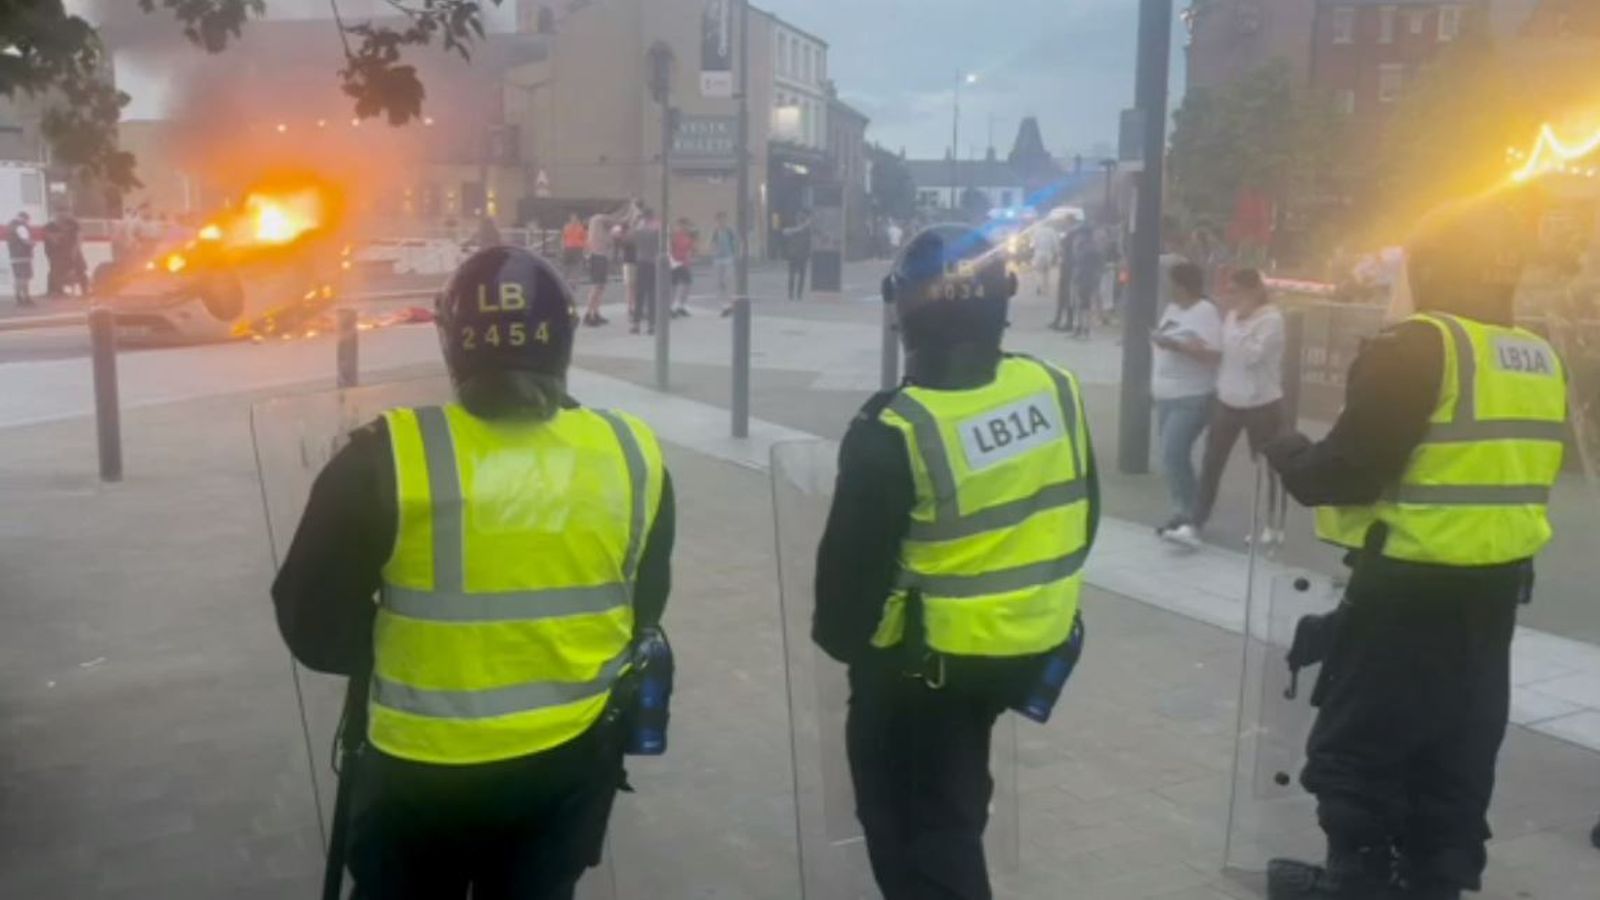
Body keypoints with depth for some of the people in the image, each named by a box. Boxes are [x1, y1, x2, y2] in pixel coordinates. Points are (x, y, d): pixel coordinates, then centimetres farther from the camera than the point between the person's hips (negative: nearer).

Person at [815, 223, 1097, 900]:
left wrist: (841, 638, 3)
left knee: (917, 818, 13)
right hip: (1033, 646, 7)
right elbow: (1081, 518, 5)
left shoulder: (896, 430, -25)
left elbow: (854, 560, -16)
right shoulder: (1056, 391, -7)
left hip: (925, 658, -6)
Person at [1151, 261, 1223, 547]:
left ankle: (1188, 521, -18)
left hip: (1192, 398, -9)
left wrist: (1176, 345, -29)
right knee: (1172, 456, 11)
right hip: (1167, 396, 9)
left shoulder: (1206, 312, -14)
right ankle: (1182, 514, 20)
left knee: (1174, 455, -20)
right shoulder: (1171, 308, 12)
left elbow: (1214, 355, -23)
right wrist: (1156, 380, 16)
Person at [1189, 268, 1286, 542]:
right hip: (1228, 400, 6)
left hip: (1262, 403, -6)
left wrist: (1242, 322, -19)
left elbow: (1252, 356, -22)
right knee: (1211, 462, 2)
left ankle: (1273, 526, 21)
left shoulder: (1271, 319, -12)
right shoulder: (1232, 315, 8)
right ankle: (1197, 521, 5)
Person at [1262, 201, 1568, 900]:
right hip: (1498, 580, 8)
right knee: (1458, 743, 18)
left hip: (1412, 582, -8)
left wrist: (1289, 455, 0)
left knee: (1358, 737, 5)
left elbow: (1350, 470, -19)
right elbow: (1509, 469, 17)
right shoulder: (1542, 359, 8)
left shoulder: (1419, 348, -17)